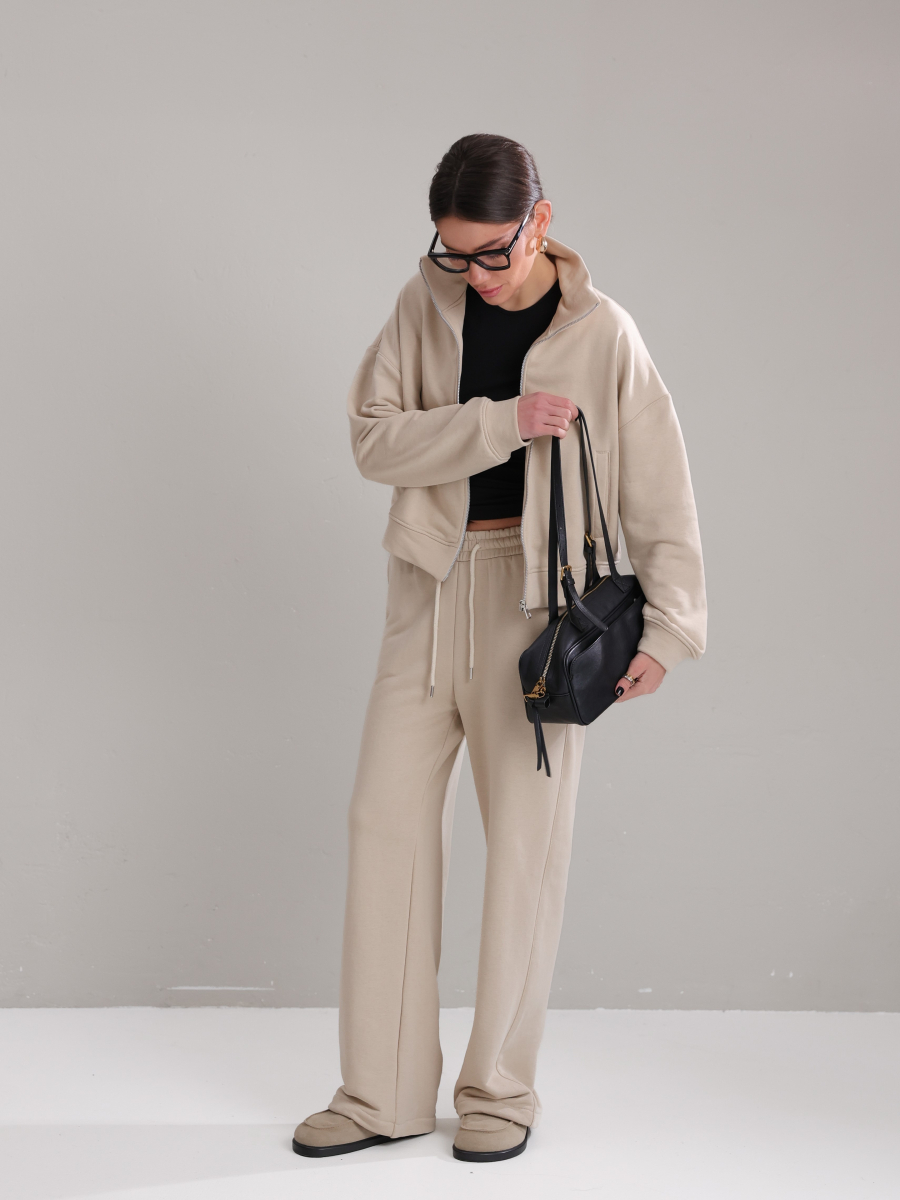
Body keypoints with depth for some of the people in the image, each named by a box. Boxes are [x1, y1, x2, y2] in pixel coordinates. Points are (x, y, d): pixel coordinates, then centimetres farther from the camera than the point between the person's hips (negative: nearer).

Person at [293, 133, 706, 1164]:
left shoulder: (600, 334, -7)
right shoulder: (427, 303, 2)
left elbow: (658, 492, -6)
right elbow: (372, 435, -6)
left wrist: (665, 628, -12)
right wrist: (499, 422, -18)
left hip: (539, 594, -3)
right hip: (429, 587, 4)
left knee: (525, 837, 1)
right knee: (387, 818, 2)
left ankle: (501, 1089, 16)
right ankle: (382, 1093, 11)